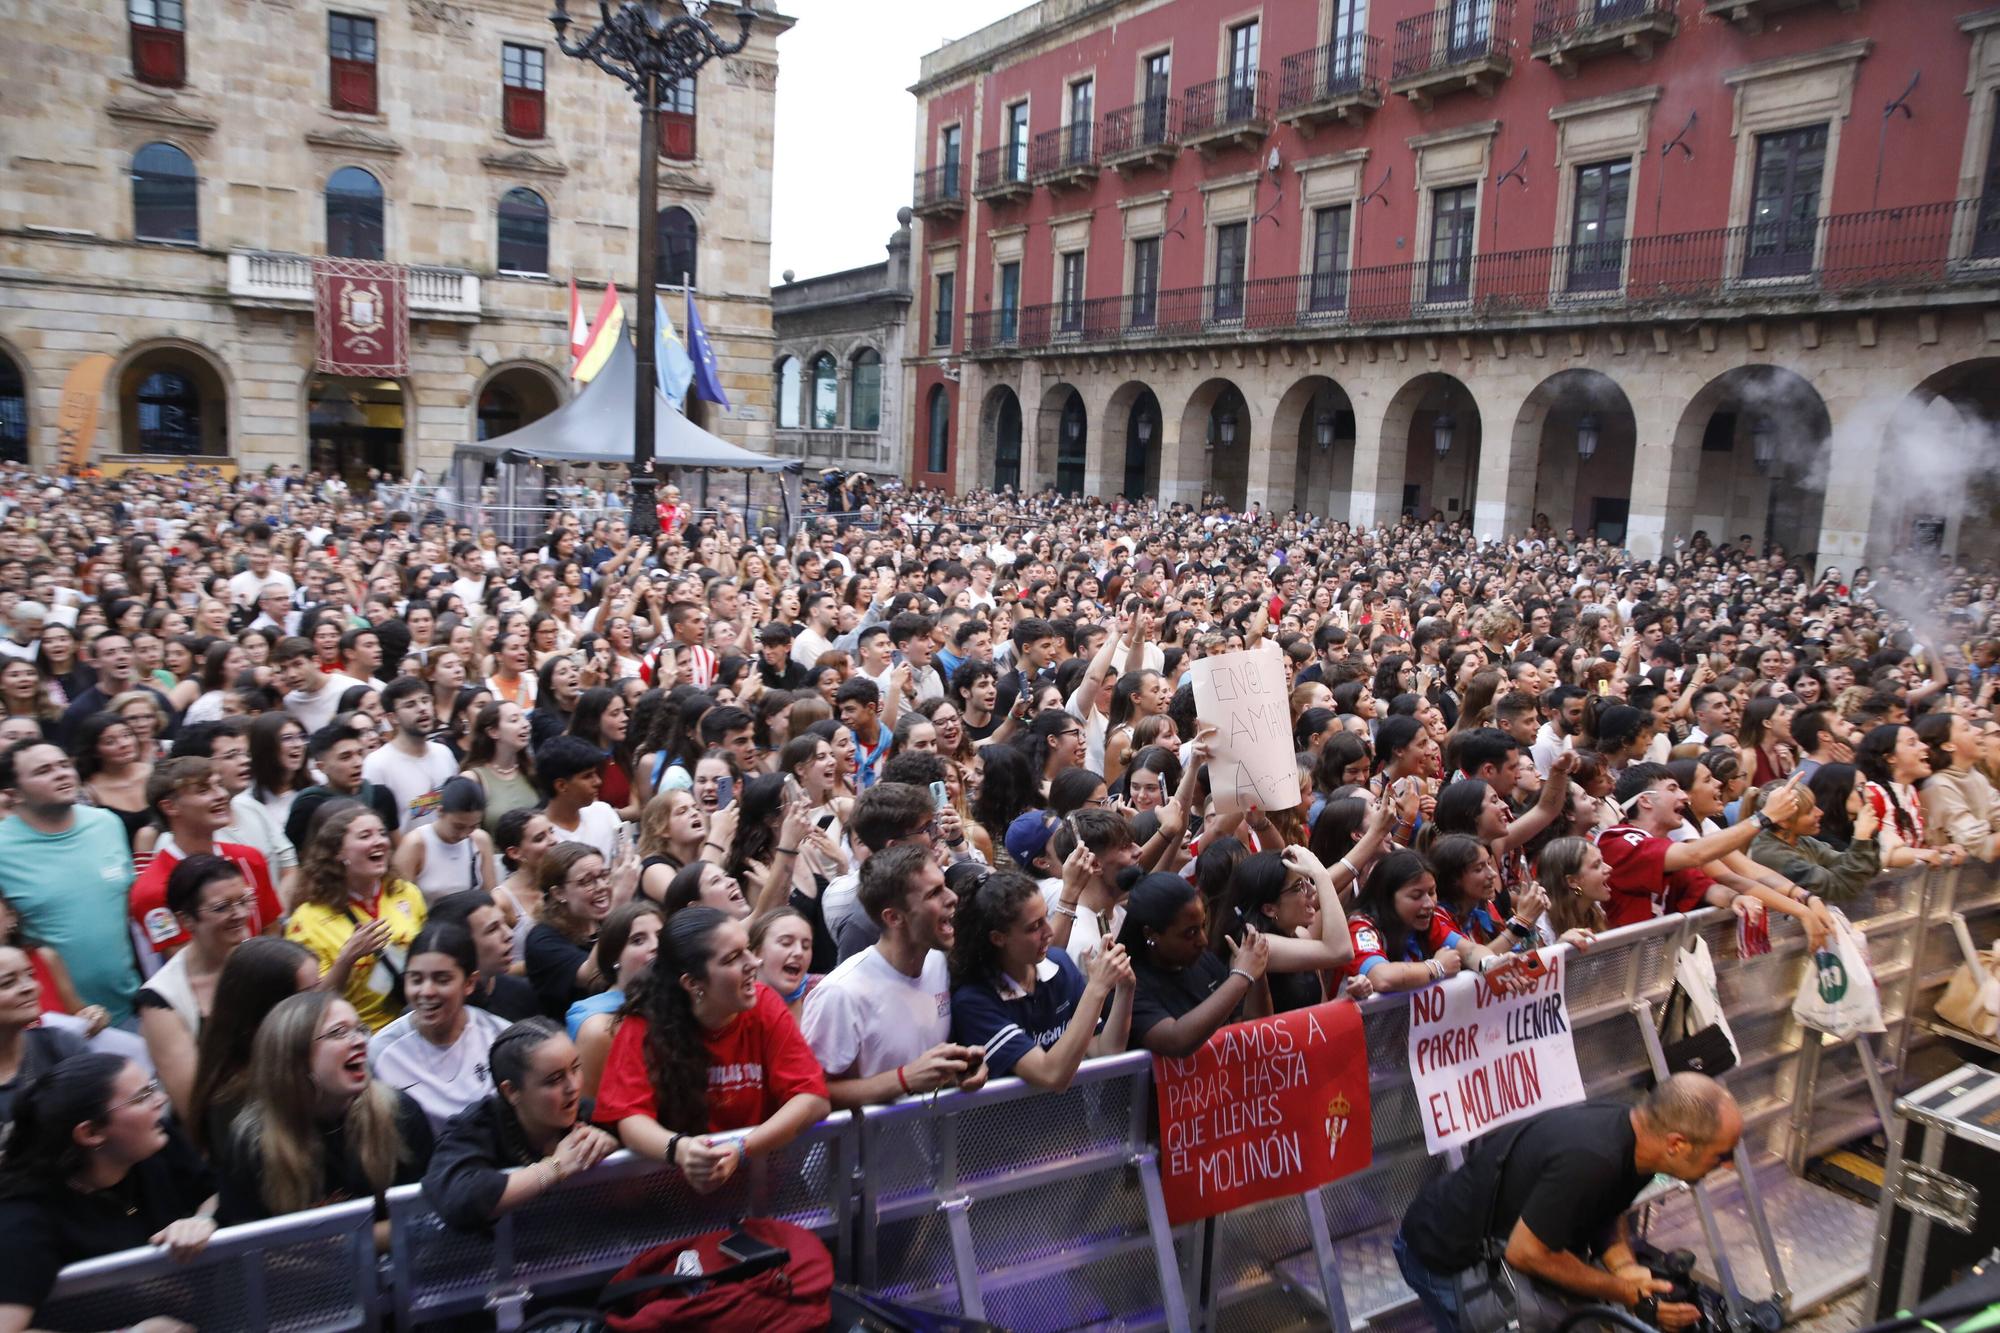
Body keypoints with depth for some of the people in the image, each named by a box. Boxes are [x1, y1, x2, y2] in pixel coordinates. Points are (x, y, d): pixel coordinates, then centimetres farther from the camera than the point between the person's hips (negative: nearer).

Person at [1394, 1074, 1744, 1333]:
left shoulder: (1633, 1129, -12)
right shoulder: (1589, 1160, -39)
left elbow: (1607, 1211, 5)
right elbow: (1525, 1253, -29)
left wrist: (1624, 1266, -14)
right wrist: (1624, 1293, -19)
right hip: (1444, 1255, -8)